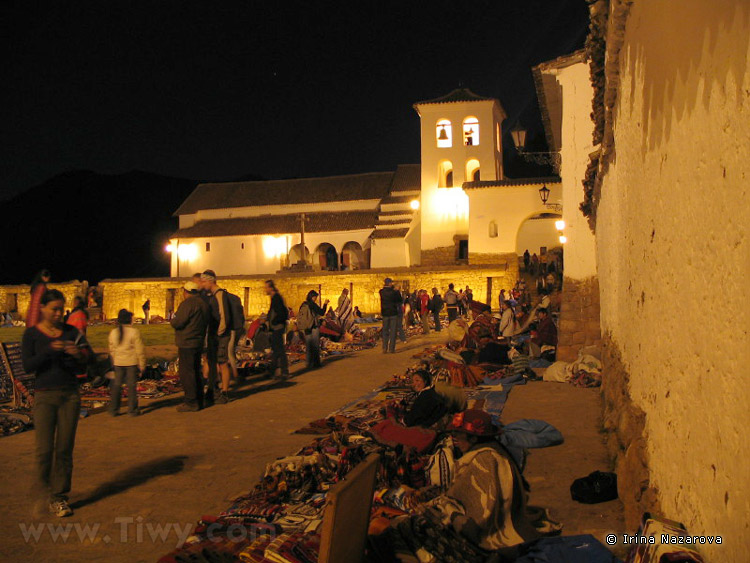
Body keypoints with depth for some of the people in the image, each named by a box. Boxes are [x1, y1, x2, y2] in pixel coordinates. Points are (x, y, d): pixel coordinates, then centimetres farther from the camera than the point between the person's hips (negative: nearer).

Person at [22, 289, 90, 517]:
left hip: (70, 395, 2)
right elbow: (27, 366, -9)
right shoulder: (32, 333, -1)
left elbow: (88, 356, -3)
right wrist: (49, 350, -24)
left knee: (64, 448, 5)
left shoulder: (71, 332, 4)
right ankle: (47, 494, 15)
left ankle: (60, 494, 16)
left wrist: (79, 355, -26)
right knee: (45, 449, -3)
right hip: (44, 396, -2)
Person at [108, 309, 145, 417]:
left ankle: (113, 409, 15)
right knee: (131, 385, 3)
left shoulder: (113, 332, 2)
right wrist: (142, 365, -3)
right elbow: (139, 350, -10)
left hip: (118, 363, 4)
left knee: (116, 385, 12)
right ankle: (132, 410, 7)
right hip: (132, 362, -4)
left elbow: (112, 350, 11)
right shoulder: (134, 332, -12)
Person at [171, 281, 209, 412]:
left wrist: (172, 320, 1)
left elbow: (178, 323, -20)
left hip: (187, 344, -9)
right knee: (196, 372, 17)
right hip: (199, 343, 9)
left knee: (186, 373, -3)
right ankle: (200, 400, 22)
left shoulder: (187, 304, -16)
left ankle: (191, 402, -1)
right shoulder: (203, 304, 12)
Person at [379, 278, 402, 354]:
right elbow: (400, 300, 0)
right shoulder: (394, 292, -12)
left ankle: (384, 348, 6)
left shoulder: (381, 292, -4)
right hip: (393, 313, -3)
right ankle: (391, 348, 1)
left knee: (385, 331, 10)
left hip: (385, 314, 3)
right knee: (393, 331, 3)